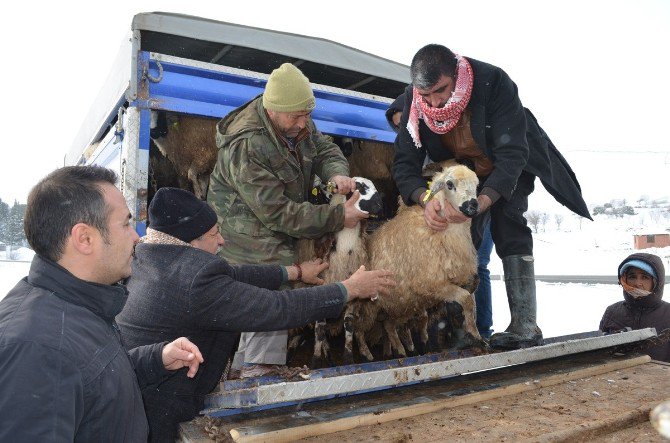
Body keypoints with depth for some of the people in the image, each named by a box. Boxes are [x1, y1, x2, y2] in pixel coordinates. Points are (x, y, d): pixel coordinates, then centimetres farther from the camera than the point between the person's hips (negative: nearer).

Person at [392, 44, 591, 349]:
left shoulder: (493, 82, -34)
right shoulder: (413, 99, -22)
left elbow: (512, 154, -36)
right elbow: (405, 161, -25)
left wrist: (482, 201, -51)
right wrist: (425, 199, -45)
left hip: (508, 165, -3)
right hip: (462, 170, 4)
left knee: (507, 224, -23)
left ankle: (525, 324, -22)